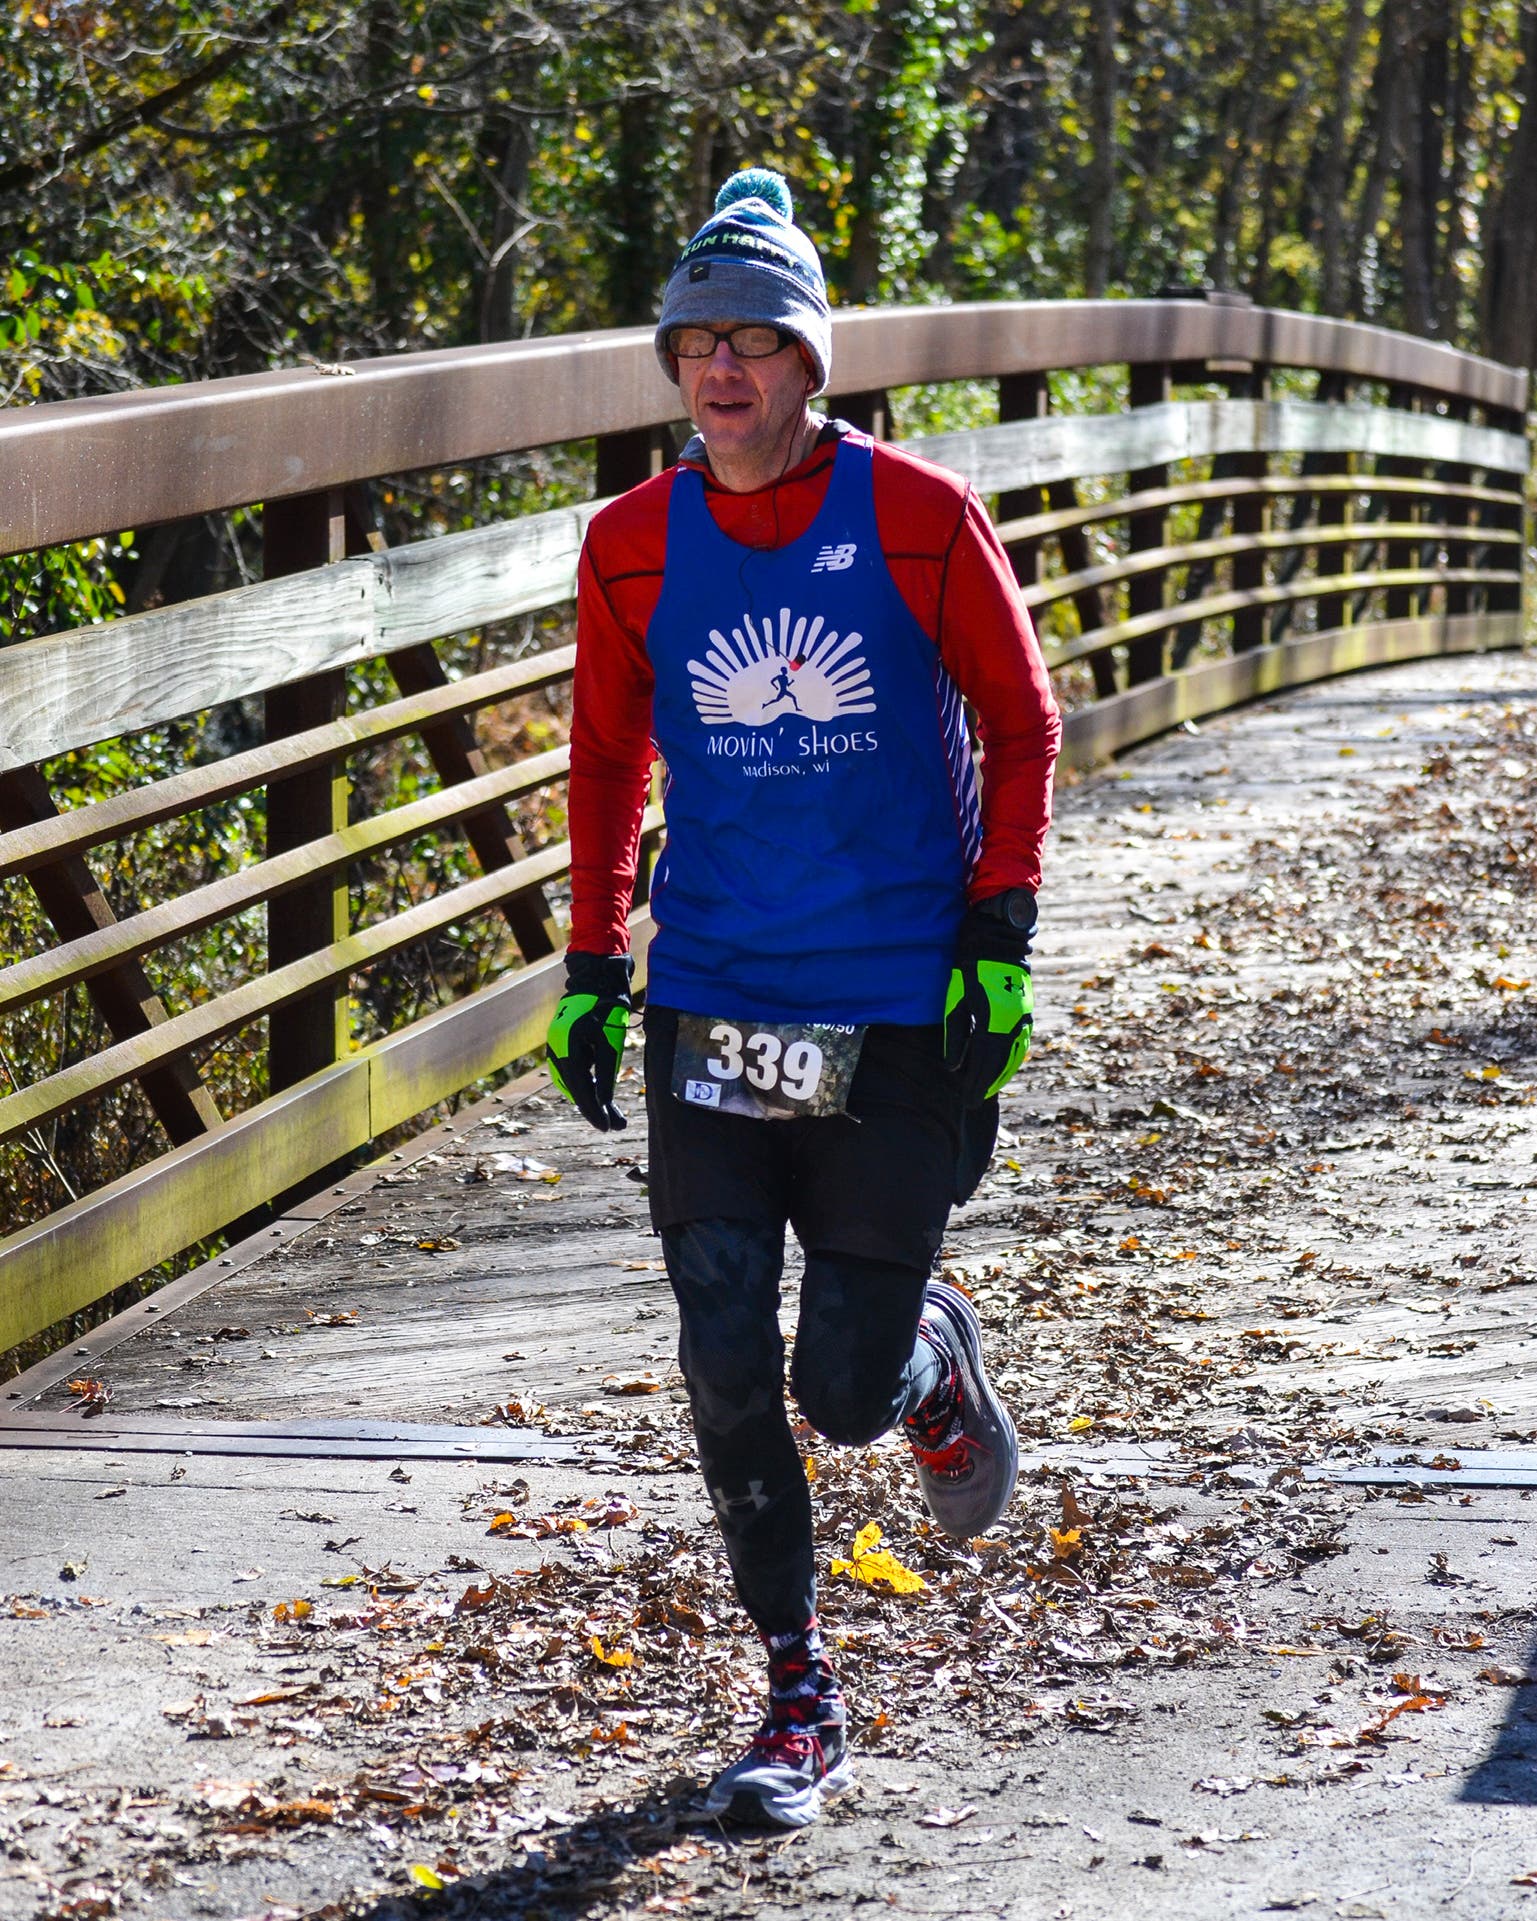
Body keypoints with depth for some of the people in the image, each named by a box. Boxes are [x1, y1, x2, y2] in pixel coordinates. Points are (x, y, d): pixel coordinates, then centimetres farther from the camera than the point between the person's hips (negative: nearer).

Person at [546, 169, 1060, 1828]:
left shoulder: (918, 516, -6)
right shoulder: (630, 547, 2)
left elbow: (1018, 719, 2)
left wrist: (1001, 939, -4)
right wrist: (591, 962, 10)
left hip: (900, 1010, -2)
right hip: (708, 1010, 2)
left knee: (846, 1392, -1)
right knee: (728, 1375, -2)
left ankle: (934, 1361, 37)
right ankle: (799, 1697, 15)